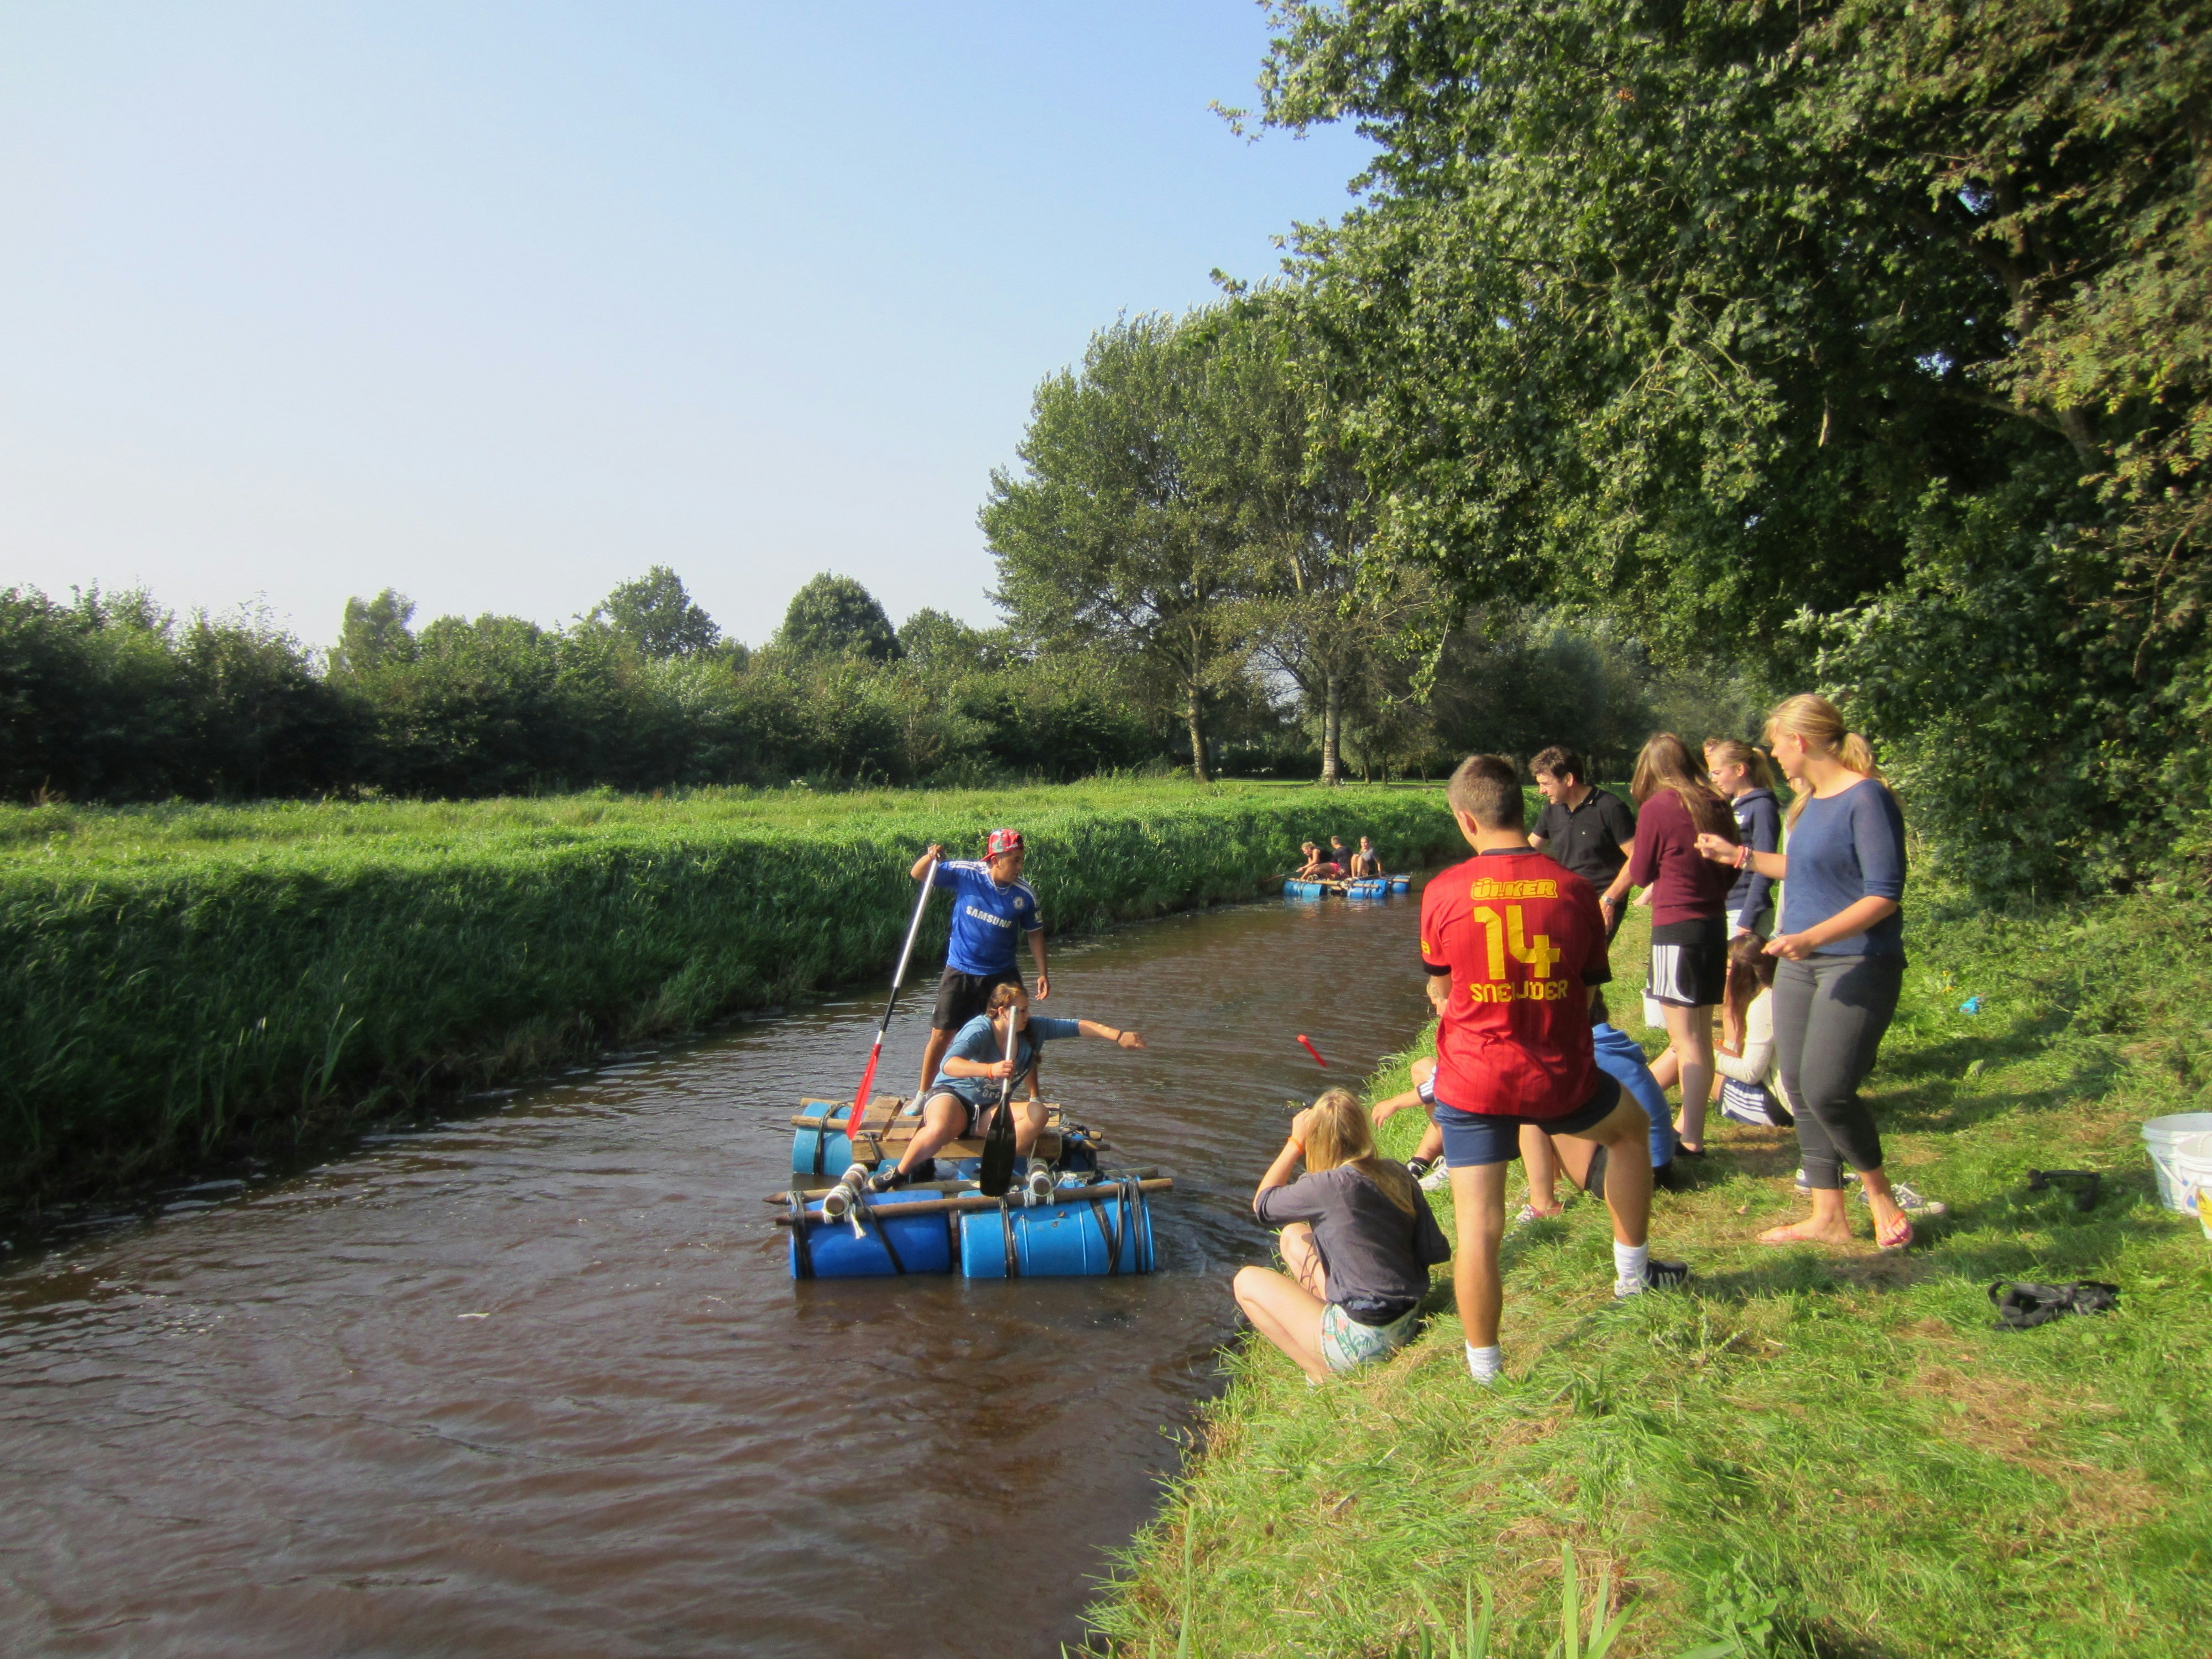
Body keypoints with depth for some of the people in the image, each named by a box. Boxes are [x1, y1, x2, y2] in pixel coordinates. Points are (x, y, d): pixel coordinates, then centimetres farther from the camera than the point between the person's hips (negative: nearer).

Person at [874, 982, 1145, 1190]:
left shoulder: (1032, 1030, -4)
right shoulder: (979, 1030, -24)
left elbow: (1078, 1026, -5)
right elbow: (949, 1065, -42)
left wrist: (1118, 1036, -16)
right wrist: (991, 1070, -57)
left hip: (989, 1110, 6)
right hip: (951, 1096, -6)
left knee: (1037, 1113, -21)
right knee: (940, 1130, -40)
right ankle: (898, 1174, -14)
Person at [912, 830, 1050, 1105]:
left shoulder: (1025, 893, -9)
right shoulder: (965, 874, -13)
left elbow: (1035, 933, 4)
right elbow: (919, 875, -4)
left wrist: (1042, 974, -2)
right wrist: (930, 858, -26)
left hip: (1002, 975, 1)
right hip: (960, 972, -1)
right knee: (941, 1034, 5)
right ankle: (921, 1096, 23)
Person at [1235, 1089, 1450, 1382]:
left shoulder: (1330, 1187, -21)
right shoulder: (1398, 1175, -4)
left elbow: (1262, 1205, -4)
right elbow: (1438, 1252, 0)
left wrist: (1295, 1143, 2)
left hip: (1364, 1342, -7)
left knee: (1248, 1281, 8)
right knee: (1293, 1237, 18)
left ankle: (1322, 1373, 2)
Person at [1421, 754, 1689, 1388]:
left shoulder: (1444, 892, -10)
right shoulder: (1573, 889, -5)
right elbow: (1586, 992, 6)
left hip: (1473, 1080, -2)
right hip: (1559, 1077, 2)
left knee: (1479, 1224, 6)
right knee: (1629, 1124, 32)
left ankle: (1484, 1369, 16)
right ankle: (1632, 1269, 42)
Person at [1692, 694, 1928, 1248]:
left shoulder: (1866, 798, -15)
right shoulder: (1810, 800, 11)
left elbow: (1885, 895, -20)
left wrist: (1812, 937, -29)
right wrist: (1739, 856, 27)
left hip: (1859, 963, -9)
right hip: (1800, 962, 9)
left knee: (1826, 1091, -14)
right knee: (1798, 1090, 9)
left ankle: (1881, 1196, 13)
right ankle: (1828, 1218, 19)